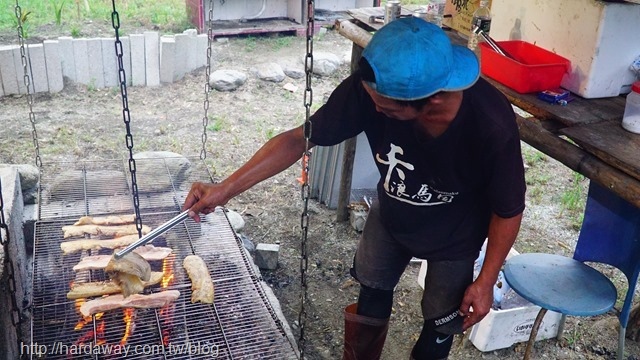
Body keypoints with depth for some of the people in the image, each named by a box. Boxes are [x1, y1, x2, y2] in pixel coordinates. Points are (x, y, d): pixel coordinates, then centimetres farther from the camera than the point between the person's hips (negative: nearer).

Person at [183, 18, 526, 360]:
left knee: (440, 322, 17)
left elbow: (508, 211, -21)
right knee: (371, 301, 20)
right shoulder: (371, 86, -34)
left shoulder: (492, 126, -39)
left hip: (454, 236, -2)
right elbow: (299, 138, -22)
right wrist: (225, 189, -25)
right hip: (390, 215, 3)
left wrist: (486, 281, -10)